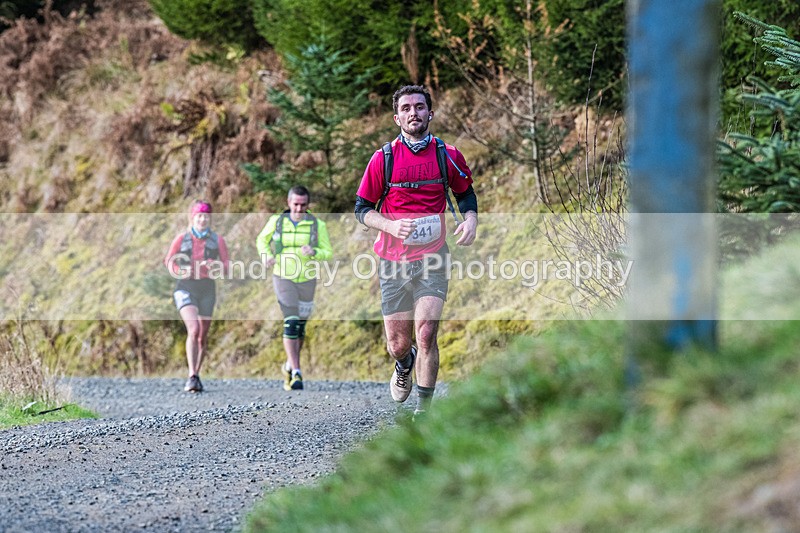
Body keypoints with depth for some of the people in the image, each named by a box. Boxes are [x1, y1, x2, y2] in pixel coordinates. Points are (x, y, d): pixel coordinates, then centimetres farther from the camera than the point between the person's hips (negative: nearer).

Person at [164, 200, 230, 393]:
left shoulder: (217, 240, 6)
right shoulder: (182, 239, 3)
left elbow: (227, 264, 6)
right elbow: (169, 261, 11)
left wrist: (217, 267, -17)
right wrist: (180, 271, -10)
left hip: (207, 290, 3)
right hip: (186, 288, -3)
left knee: (203, 335, 9)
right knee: (193, 329, -22)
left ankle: (196, 375, 24)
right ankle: (192, 377, -25)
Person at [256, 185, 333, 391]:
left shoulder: (317, 225, -5)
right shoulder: (276, 222, -3)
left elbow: (328, 252, -3)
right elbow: (262, 240, 14)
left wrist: (313, 252, -25)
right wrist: (266, 256, -6)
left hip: (307, 280, 2)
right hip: (283, 279, -2)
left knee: (300, 326, 12)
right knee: (290, 323, -15)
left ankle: (290, 365, 35)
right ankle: (296, 374, -19)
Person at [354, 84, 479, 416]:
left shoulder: (448, 156, 1)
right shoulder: (383, 158, -2)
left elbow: (466, 193, 18)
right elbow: (362, 209, 3)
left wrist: (470, 220, -3)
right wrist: (391, 226, -16)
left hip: (432, 258, 0)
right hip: (393, 260, 1)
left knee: (426, 335, -15)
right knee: (397, 344, 6)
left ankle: (423, 411, -4)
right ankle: (404, 365, 44)